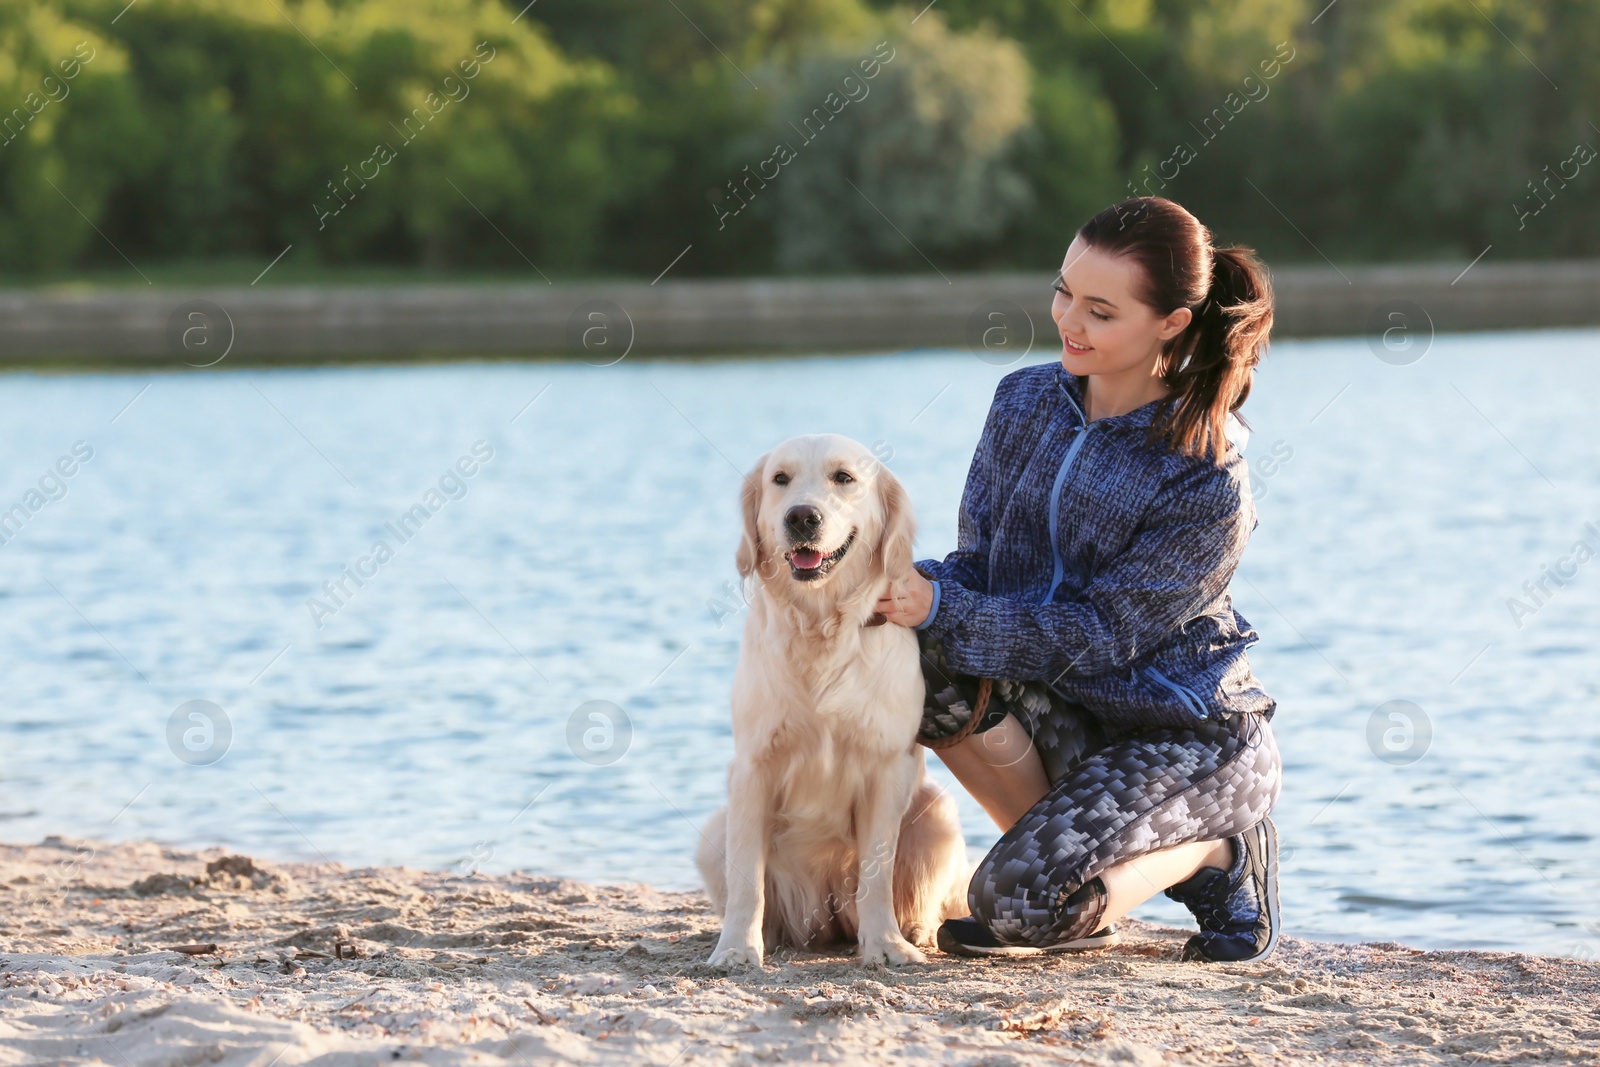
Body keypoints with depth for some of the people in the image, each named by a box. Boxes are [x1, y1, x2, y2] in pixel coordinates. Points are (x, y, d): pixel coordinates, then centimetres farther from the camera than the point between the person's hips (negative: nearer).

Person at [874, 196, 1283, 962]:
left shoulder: (1207, 481, -22)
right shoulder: (1025, 401, -2)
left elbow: (1099, 635, -22)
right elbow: (979, 562, -1)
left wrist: (941, 608, -31)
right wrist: (910, 589, -24)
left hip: (1193, 738, -6)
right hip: (1067, 717, 6)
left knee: (1020, 902, -26)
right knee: (923, 655, -23)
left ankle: (1216, 852, 1)